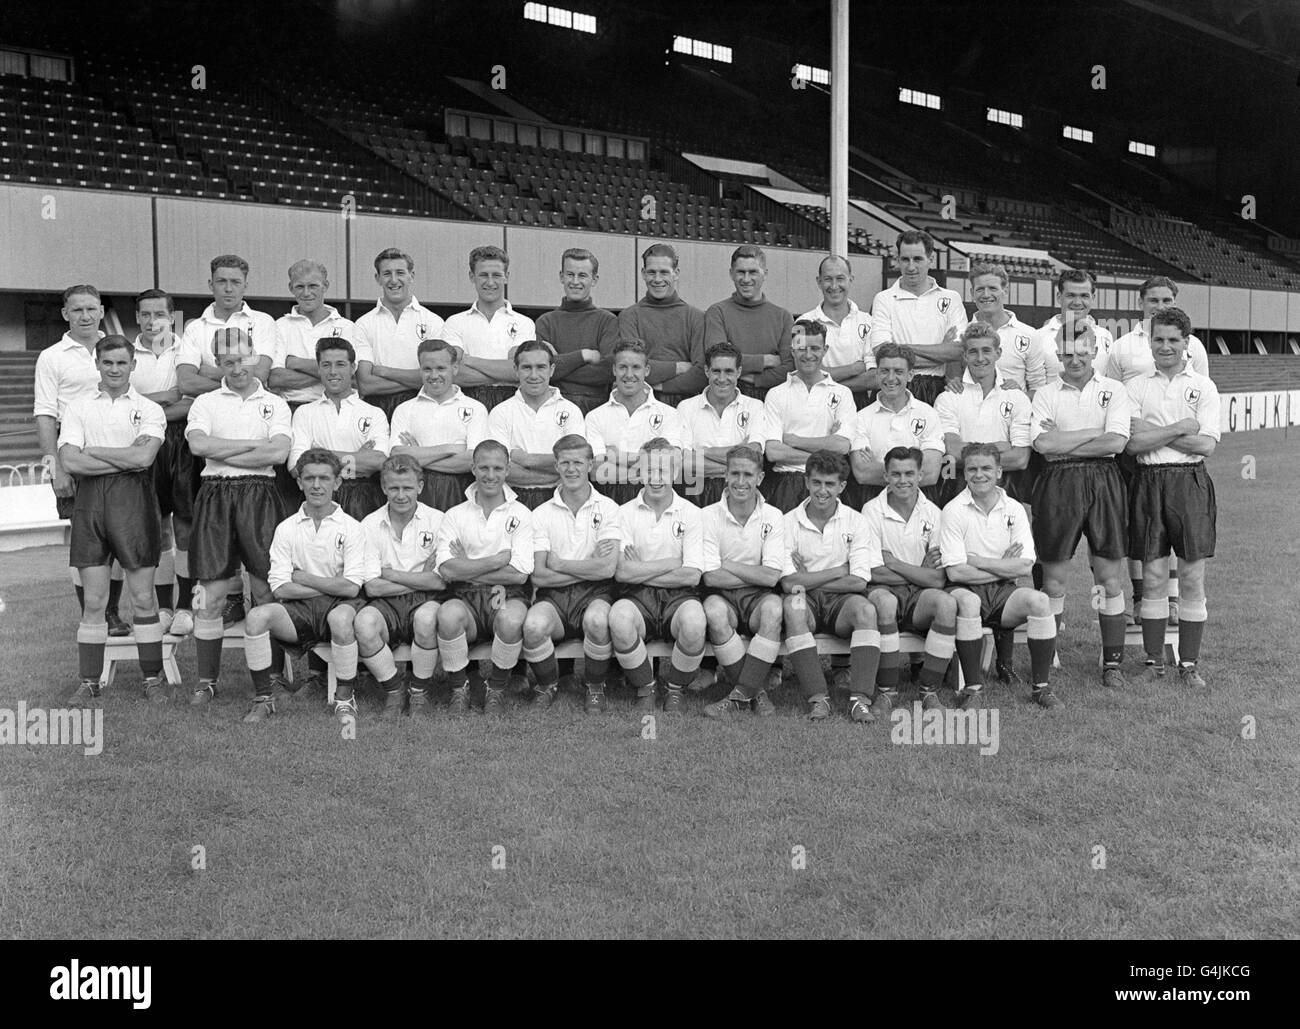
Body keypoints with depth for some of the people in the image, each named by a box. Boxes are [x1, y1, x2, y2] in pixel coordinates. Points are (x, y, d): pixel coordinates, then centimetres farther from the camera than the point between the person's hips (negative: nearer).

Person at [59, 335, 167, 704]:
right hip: (90, 499, 1)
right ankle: (89, 683, 13)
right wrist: (126, 461, -8)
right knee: (93, 600, 5)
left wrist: (93, 451, -4)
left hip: (134, 499, -1)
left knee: (143, 597, 2)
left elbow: (143, 456, -11)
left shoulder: (149, 410, 6)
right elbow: (69, 460, -3)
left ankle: (153, 679, 11)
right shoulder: (78, 407, 10)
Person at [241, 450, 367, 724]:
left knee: (340, 618, -38)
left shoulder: (351, 528, 1)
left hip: (338, 605, -2)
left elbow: (351, 588, -8)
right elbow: (280, 588, -2)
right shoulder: (286, 528, 7)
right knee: (256, 616, -27)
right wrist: (333, 585, -7)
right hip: (298, 609, 2)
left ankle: (345, 698, -16)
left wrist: (303, 577, -6)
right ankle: (263, 698, -10)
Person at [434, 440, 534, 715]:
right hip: (466, 598, 1)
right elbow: (447, 570, -8)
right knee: (448, 614, -34)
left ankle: (497, 690, -7)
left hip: (507, 596, -1)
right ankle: (459, 690, -8)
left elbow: (519, 575, -6)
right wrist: (500, 559, -8)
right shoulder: (455, 515, 8)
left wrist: (467, 568, -5)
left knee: (511, 619, -36)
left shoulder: (521, 515, 5)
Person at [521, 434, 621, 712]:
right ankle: (547, 685, 2)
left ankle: (595, 686, -4)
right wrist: (589, 568, -7)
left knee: (597, 620, -36)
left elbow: (607, 568, -9)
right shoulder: (541, 514, 6)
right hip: (554, 595, 1)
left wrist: (559, 564, -5)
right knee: (533, 626, -32)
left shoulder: (608, 508, 4)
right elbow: (538, 576, -4)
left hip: (595, 593, -1)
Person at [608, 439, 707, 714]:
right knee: (619, 617, -35)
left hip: (677, 596, 0)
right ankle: (645, 689, -7)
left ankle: (675, 690, -4)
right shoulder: (625, 513, 5)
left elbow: (691, 576, -6)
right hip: (637, 598, 0)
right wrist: (672, 563, -7)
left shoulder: (691, 514, 5)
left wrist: (640, 572, -6)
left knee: (693, 619, -35)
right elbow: (621, 572, -8)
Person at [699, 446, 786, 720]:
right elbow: (711, 577, -11)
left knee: (773, 606, -33)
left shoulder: (773, 517, 0)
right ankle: (757, 690, -19)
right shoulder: (709, 515, -3)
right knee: (714, 610, -35)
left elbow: (771, 577, -11)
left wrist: (726, 565, -10)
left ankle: (741, 695, -26)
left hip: (758, 597, 1)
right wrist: (757, 576, -9)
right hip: (723, 596, 0)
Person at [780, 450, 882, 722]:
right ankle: (817, 699, -34)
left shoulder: (855, 521, 2)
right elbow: (788, 583, -10)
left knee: (865, 609, -32)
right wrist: (839, 571, -8)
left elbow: (859, 582, -8)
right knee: (792, 605, -34)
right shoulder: (789, 522, 1)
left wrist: (808, 581, -7)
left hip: (841, 601, 1)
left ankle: (861, 698, -33)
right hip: (807, 603, 0)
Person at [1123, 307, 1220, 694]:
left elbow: (1206, 444, -7)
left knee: (1193, 578, 1)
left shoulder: (1203, 386, 5)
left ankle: (1189, 665, 11)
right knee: (1152, 577, 4)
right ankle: (1154, 662, 14)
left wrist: (1153, 434, -7)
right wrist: (1180, 428, -7)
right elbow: (1132, 442, -5)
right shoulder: (1135, 386, 7)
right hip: (1149, 482, 1)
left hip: (1190, 481, 0)